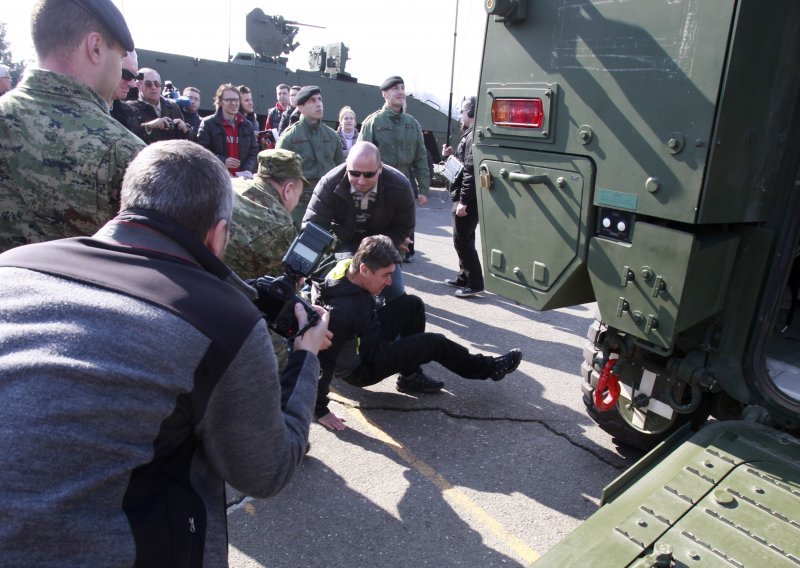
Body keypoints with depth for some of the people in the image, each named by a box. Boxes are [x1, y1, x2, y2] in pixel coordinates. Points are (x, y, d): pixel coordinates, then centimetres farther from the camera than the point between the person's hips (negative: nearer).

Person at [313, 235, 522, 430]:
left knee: (411, 305, 5)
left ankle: (410, 376, 13)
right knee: (434, 343, -9)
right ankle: (490, 367, 16)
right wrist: (320, 410, -28)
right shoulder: (341, 311, -39)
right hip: (360, 368, -8)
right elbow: (323, 360, -34)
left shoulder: (349, 270, -15)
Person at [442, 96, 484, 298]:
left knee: (462, 241, -5)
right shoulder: (471, 135, 16)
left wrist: (463, 201, -26)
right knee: (465, 240, 17)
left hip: (468, 199, -11)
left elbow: (471, 171, -24)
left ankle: (475, 283, 1)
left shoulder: (474, 136, -17)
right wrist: (451, 155, 12)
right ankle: (464, 277, 28)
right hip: (467, 198, 11)